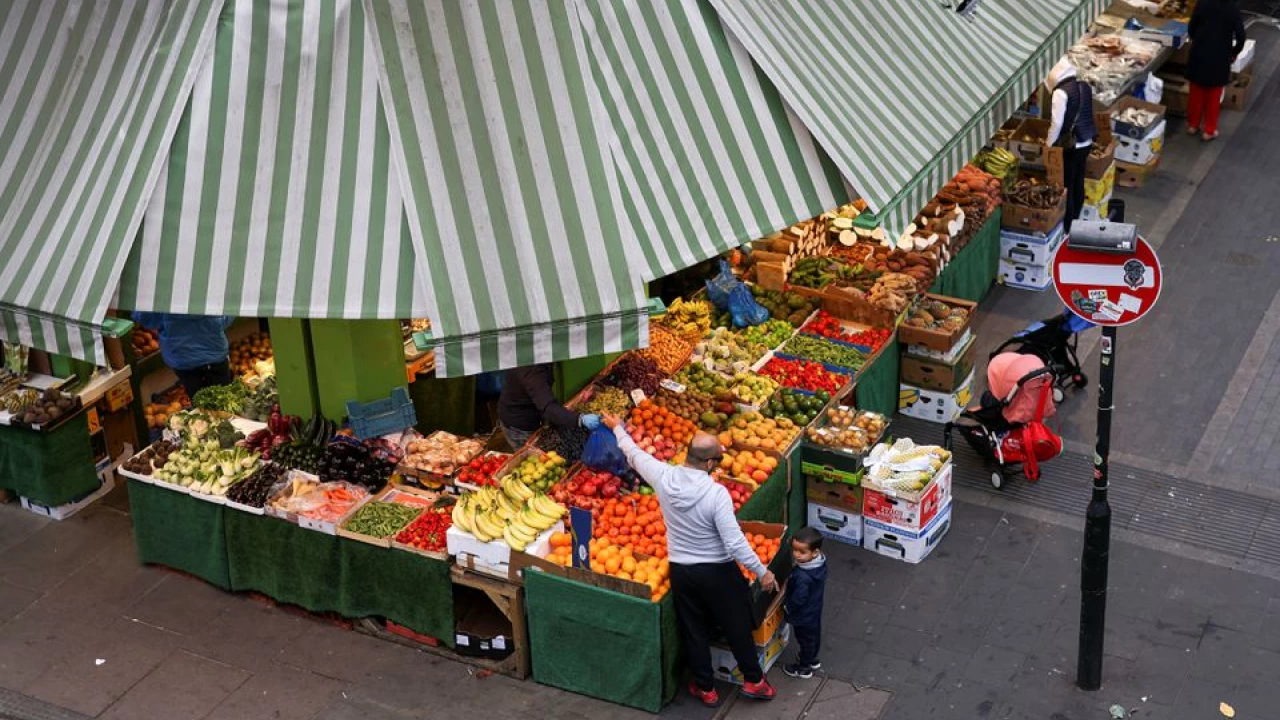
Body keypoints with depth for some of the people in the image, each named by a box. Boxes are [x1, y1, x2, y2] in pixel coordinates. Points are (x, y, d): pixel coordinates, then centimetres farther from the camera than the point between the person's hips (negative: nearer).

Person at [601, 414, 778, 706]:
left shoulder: (664, 477, -14)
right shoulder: (716, 493, -27)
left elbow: (635, 455, 6)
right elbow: (735, 543, -25)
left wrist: (618, 427, 24)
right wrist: (762, 572, -12)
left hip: (680, 571, 4)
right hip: (717, 572, -4)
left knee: (695, 632, 18)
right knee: (737, 627, 16)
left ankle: (706, 689, 31)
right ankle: (754, 681, 31)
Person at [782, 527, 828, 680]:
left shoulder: (803, 577, -42)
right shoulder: (820, 564, -15)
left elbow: (798, 600, -32)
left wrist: (786, 605, -10)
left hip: (804, 616, -8)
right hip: (815, 610, 8)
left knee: (806, 640, 16)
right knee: (814, 636, 28)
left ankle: (803, 668, 38)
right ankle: (812, 659, 51)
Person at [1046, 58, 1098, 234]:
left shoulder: (1061, 92, -18)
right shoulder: (1085, 87, 5)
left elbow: (1057, 122, -19)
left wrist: (1049, 143, -6)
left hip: (1069, 145, -8)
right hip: (1086, 141, 8)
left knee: (1066, 184, 3)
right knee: (1079, 182, 18)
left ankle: (1067, 225, 10)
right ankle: (1076, 218, 29)